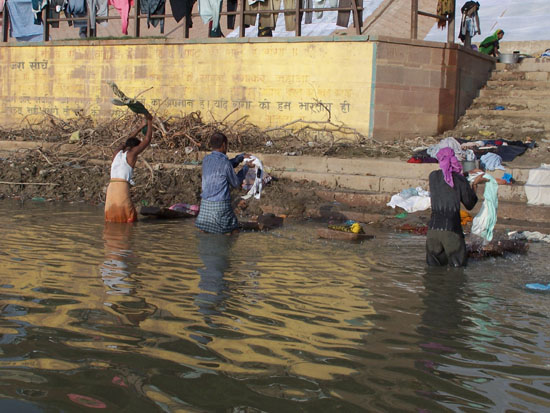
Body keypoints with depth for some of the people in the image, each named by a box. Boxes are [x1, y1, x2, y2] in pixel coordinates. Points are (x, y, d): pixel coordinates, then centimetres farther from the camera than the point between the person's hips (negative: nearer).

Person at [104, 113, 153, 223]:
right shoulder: (131, 153, 4)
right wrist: (150, 122, 22)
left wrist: (141, 126, 46)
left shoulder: (118, 152, 20)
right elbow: (147, 139, 10)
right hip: (122, 186, -6)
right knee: (129, 217, -2)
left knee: (111, 216, 10)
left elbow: (128, 141, 38)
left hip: (111, 186, 6)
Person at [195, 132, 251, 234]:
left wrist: (241, 156, 23)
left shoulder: (206, 159, 5)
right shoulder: (225, 163, -15)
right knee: (234, 231, 11)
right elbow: (236, 183, 0)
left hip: (205, 203, 6)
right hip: (221, 205, -6)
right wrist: (246, 168, 12)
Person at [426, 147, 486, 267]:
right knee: (457, 265, 6)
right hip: (452, 230, -3)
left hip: (433, 227, 3)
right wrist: (475, 184, 16)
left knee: (433, 265, 11)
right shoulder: (460, 179, -4)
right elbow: (470, 205, 6)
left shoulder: (433, 176, 5)